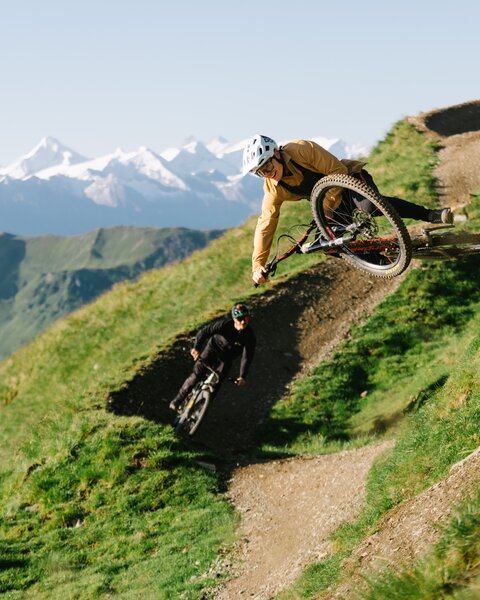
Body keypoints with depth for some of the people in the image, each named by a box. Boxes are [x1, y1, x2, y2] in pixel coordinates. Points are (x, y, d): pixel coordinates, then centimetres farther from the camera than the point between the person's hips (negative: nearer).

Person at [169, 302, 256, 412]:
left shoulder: (250, 336, -24)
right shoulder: (224, 323, -29)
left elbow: (247, 357, -19)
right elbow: (204, 332, -29)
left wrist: (243, 376, -27)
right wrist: (196, 347, -43)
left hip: (226, 358, 2)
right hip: (213, 348, -2)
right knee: (196, 375, -12)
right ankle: (178, 400, 5)